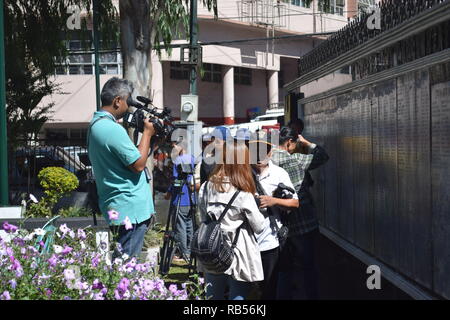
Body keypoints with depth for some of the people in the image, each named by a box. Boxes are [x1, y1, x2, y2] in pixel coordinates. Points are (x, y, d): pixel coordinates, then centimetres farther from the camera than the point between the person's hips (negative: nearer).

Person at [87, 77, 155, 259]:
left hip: (117, 207, 10)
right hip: (131, 209, -10)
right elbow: (138, 164, -16)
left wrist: (145, 135, 15)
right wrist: (147, 133, -6)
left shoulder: (95, 125, 14)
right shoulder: (113, 129, -19)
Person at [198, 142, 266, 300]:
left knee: (213, 296, 16)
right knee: (237, 296, 4)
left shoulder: (205, 188, -2)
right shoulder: (243, 195, -17)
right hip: (238, 259, -5)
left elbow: (204, 219, 8)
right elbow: (259, 227, -9)